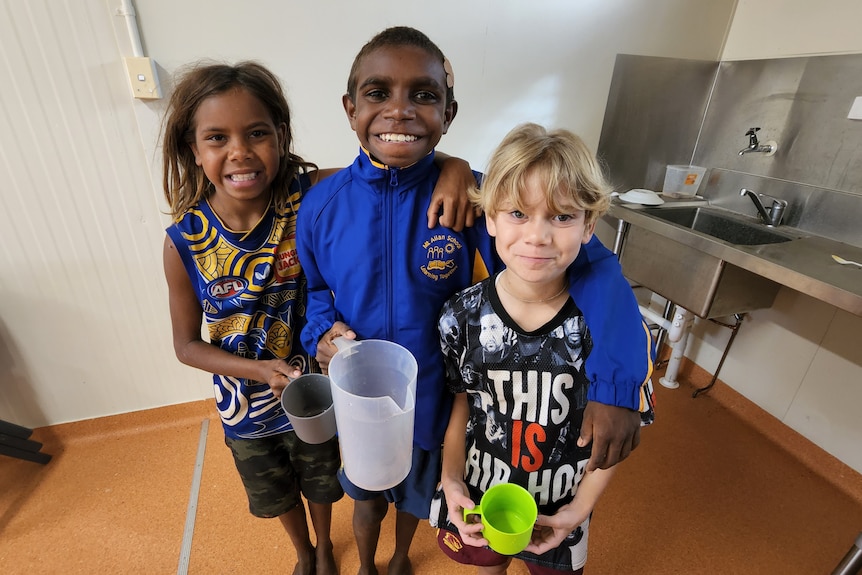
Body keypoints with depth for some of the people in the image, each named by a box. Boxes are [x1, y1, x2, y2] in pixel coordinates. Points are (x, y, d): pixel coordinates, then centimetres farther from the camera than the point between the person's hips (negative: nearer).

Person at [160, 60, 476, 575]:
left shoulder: (310, 196, -23)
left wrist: (452, 167, -40)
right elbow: (187, 344, -8)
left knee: (320, 484, 28)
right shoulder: (184, 241, -19)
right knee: (276, 495, 30)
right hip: (246, 408, 2)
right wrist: (259, 369, -23)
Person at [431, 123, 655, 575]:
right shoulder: (462, 316, -21)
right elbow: (461, 402, -6)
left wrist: (581, 508, -10)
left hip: (559, 501, -1)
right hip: (476, 488, 2)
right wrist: (450, 479, -11)